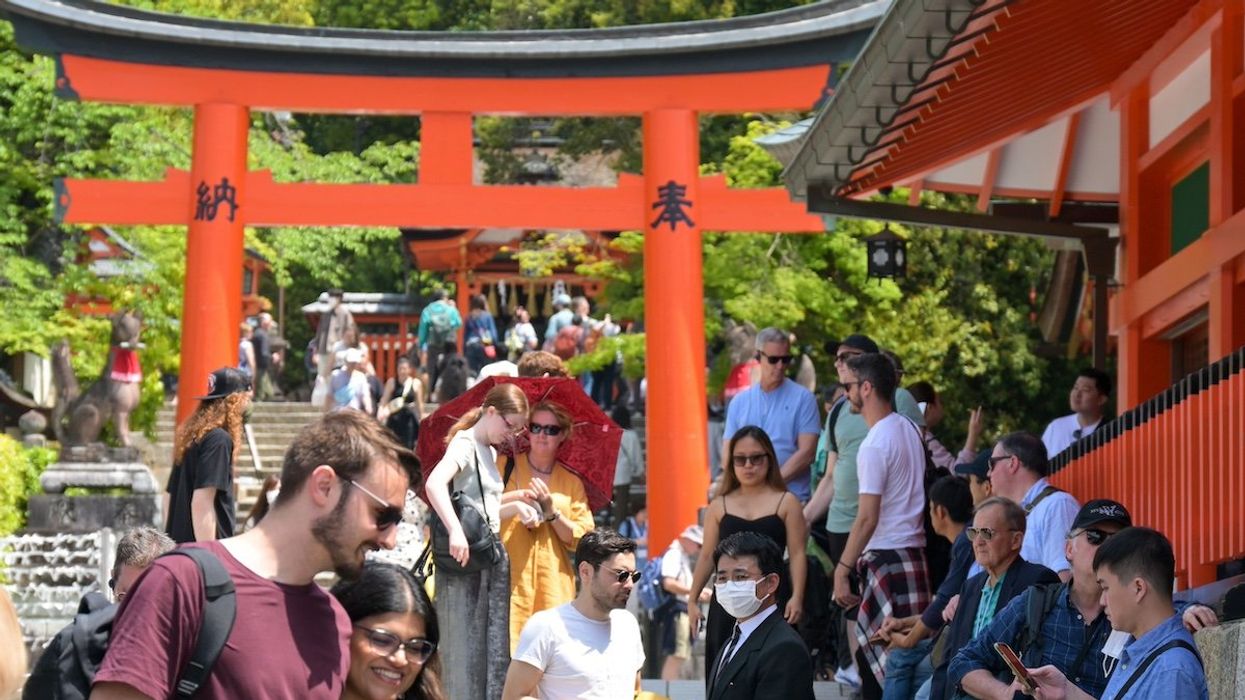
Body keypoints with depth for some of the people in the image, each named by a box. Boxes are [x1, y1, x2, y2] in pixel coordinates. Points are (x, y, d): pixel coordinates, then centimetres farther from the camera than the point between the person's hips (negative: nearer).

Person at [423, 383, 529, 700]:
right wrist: (455, 531, -38)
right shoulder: (465, 443, -10)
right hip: (466, 559, -9)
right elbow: (434, 484, -29)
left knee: (495, 652, 10)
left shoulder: (490, 451, 18)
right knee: (465, 650, -6)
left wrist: (517, 506, 7)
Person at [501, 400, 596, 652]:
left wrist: (550, 509, -5)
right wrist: (515, 497, -12)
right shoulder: (505, 466, 11)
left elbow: (580, 539, 8)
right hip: (509, 575, -2)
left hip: (553, 582, 2)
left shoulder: (572, 482, 14)